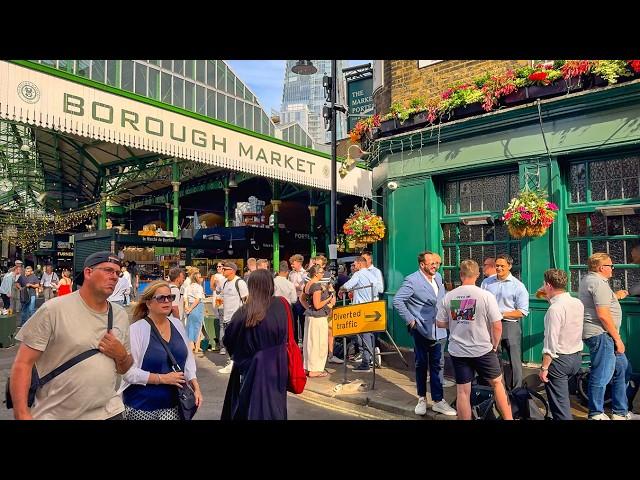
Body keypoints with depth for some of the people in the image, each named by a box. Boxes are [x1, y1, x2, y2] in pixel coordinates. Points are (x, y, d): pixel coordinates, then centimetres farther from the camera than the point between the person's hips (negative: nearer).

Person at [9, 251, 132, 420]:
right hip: (54, 414, -3)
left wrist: (121, 355, -9)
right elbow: (23, 363, -10)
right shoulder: (53, 310, -11)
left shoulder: (121, 316, 3)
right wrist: (22, 413, -16)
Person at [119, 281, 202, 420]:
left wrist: (196, 387, 2)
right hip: (142, 406, -4)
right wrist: (162, 378, -18)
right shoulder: (136, 329, -14)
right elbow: (129, 372, -17)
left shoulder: (177, 324, 2)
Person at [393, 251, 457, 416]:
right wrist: (410, 320, -15)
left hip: (438, 331, 5)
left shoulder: (438, 277, 7)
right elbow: (397, 300, -17)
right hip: (421, 330, -5)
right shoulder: (412, 280, -15)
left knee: (437, 366, 9)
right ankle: (422, 399, 26)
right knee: (421, 365, 10)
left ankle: (438, 401, 20)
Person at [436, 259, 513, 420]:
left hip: (457, 351, 2)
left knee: (463, 391, 9)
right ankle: (508, 418, 29)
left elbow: (440, 323, 1)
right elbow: (497, 326, -10)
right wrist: (494, 346, 6)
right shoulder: (486, 295, -12)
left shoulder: (448, 296, -5)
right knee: (497, 383, 20)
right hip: (482, 350, -1)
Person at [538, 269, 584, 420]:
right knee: (563, 395, 27)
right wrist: (551, 298, 19)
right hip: (577, 357, 8)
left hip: (559, 359, -8)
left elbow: (551, 344, -24)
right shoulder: (578, 303, 0)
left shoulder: (555, 309, -23)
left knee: (559, 403, 3)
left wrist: (544, 367, -17)